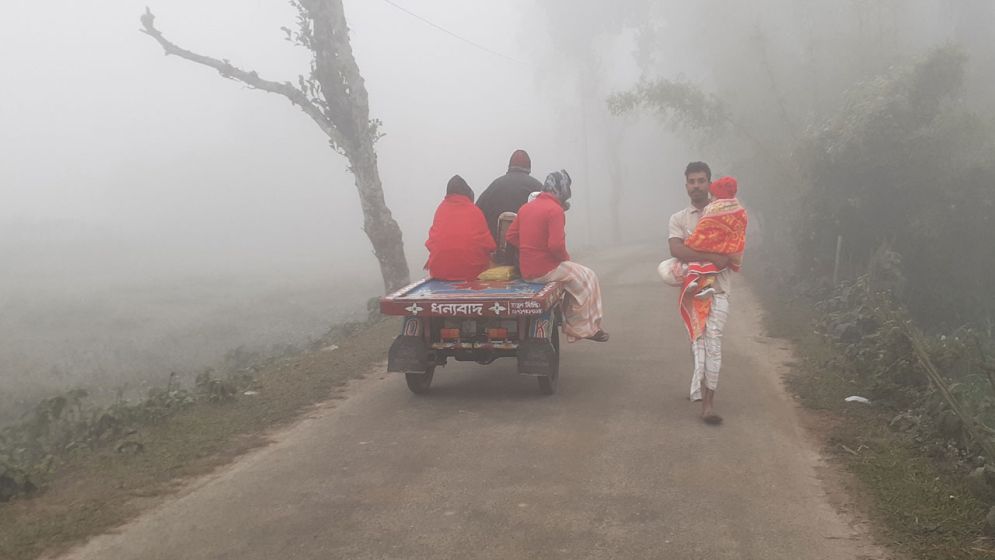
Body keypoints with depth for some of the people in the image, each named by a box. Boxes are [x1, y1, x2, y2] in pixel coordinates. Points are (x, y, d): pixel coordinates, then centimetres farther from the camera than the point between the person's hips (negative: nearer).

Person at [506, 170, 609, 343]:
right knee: (587, 278, 9)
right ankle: (584, 328, 15)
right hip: (545, 269, -8)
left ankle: (572, 326, 30)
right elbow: (556, 245, -23)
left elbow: (510, 236, 10)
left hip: (525, 270, 8)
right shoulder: (555, 210, -15)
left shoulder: (525, 207, 9)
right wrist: (566, 257, -4)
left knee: (573, 275, 28)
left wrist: (531, 249, 10)